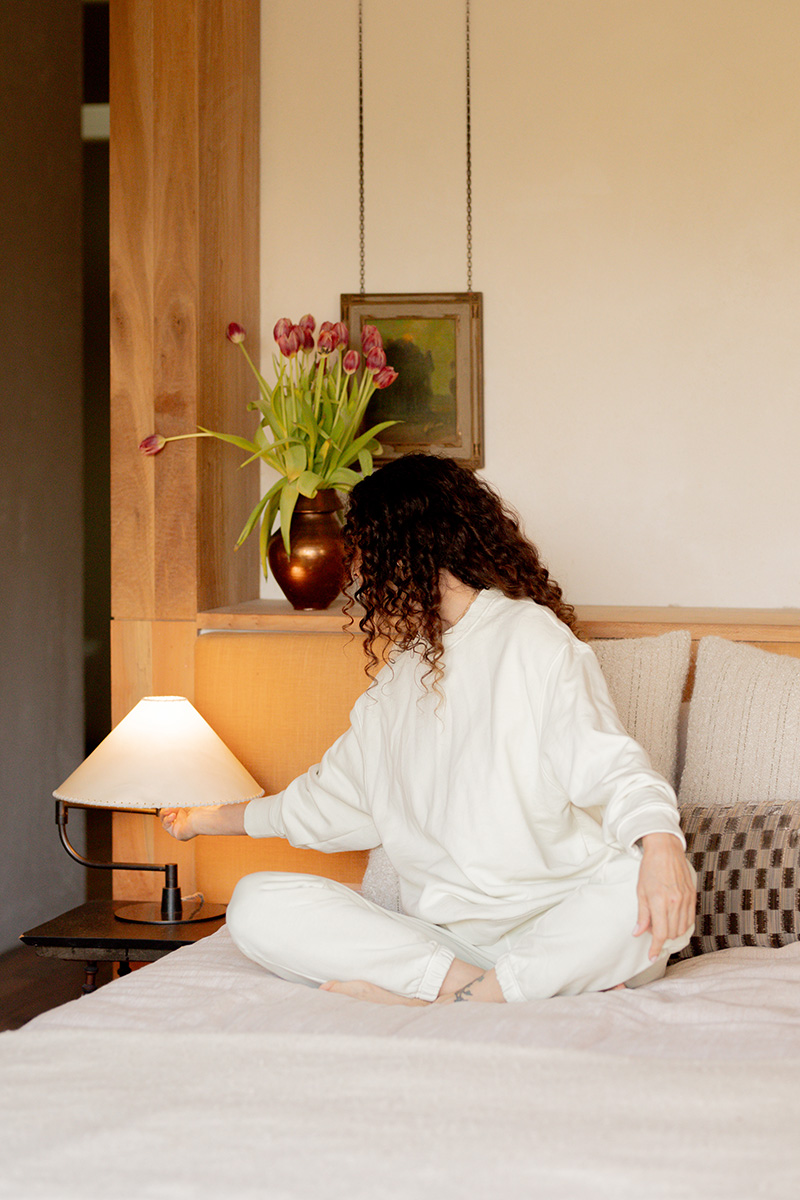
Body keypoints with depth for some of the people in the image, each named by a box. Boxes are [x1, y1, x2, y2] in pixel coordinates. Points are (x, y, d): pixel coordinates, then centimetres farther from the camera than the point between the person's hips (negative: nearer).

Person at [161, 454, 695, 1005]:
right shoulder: (397, 676, 23)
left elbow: (608, 763, -14)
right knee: (257, 904, -17)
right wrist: (207, 820, 46)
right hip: (442, 932, 6)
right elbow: (331, 800, 36)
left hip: (560, 917, -6)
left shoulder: (533, 636, 1)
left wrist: (659, 841, -35)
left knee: (655, 893, -38)